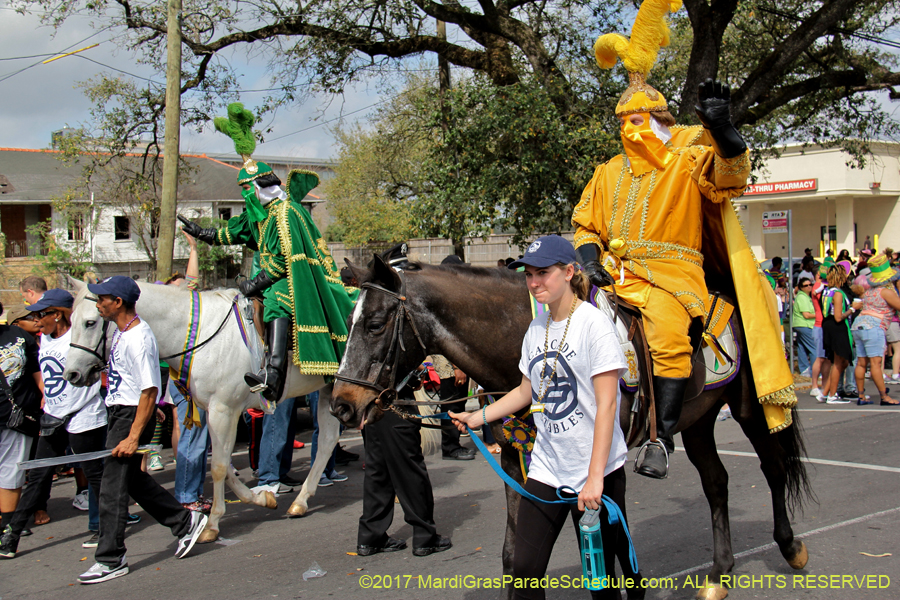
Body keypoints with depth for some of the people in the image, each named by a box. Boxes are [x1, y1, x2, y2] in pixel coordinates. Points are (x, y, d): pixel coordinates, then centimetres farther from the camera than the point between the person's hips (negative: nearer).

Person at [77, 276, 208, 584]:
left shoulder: (138, 339, -23)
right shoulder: (120, 331, 7)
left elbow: (149, 391, -24)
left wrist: (133, 437, -25)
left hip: (132, 416, -10)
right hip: (118, 411, 10)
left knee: (113, 488, -4)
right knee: (134, 479, 18)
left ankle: (111, 560, 6)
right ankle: (185, 521, 30)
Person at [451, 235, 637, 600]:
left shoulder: (594, 324, -12)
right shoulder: (536, 330, 9)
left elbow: (607, 404, -16)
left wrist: (595, 477, -21)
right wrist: (479, 417, 14)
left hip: (598, 472, -6)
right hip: (546, 468, 6)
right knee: (525, 570, 0)